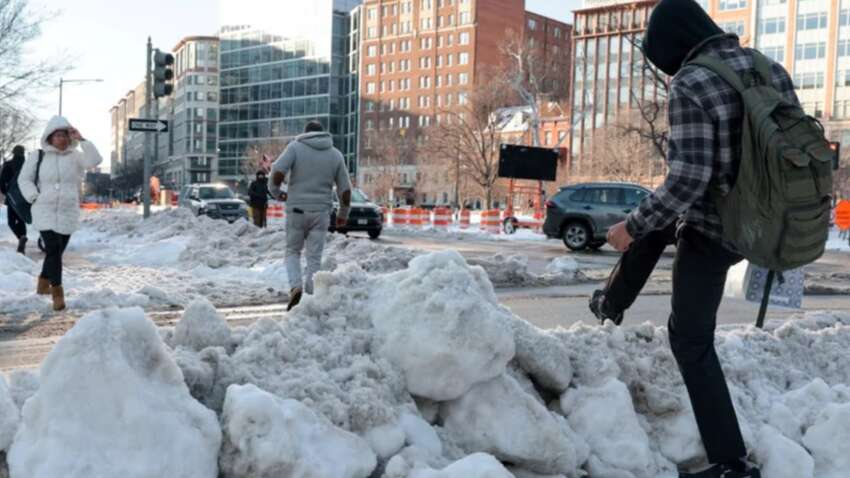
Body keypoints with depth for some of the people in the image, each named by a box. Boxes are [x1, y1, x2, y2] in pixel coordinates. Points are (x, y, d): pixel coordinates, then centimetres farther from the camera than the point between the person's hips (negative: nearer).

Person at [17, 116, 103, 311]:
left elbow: (95, 160, -14)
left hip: (68, 213, 3)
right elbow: (24, 179, 6)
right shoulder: (37, 156, 2)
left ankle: (43, 284, 34)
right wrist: (35, 197, -7)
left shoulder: (75, 156, 3)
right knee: (53, 250, -15)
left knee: (55, 252, 12)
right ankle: (57, 293, -11)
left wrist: (81, 140, -17)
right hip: (45, 212, -2)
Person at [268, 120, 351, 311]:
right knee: (314, 258, 7)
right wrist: (343, 214, 21)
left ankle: (295, 286, -7)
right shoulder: (335, 154, 7)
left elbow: (277, 171, -15)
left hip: (296, 209, -1)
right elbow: (345, 189, 7)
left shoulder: (295, 147, 0)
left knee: (292, 251, 16)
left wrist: (275, 191, 3)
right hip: (321, 211, 1)